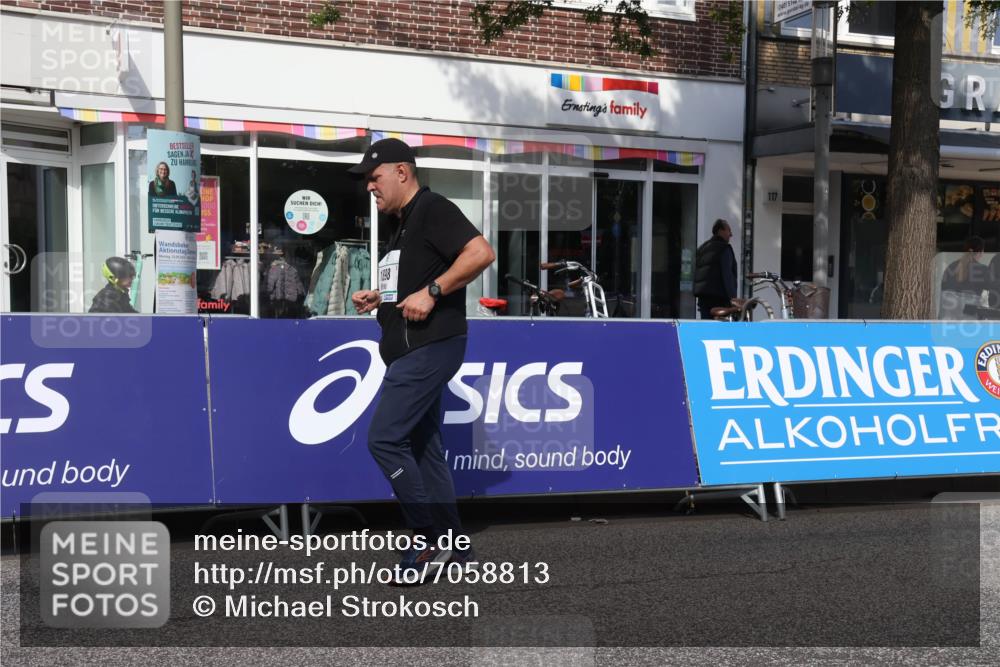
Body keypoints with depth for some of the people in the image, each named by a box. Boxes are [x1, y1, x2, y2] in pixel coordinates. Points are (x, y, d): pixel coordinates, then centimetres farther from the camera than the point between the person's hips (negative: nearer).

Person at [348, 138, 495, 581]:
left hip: (430, 347, -11)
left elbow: (481, 253, -22)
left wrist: (431, 292, -23)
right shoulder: (402, 224, 21)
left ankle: (429, 539, -6)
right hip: (410, 350, 11)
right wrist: (377, 297, 15)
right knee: (423, 447, 10)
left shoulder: (433, 209, -9)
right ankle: (454, 549, 16)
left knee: (384, 438, -13)